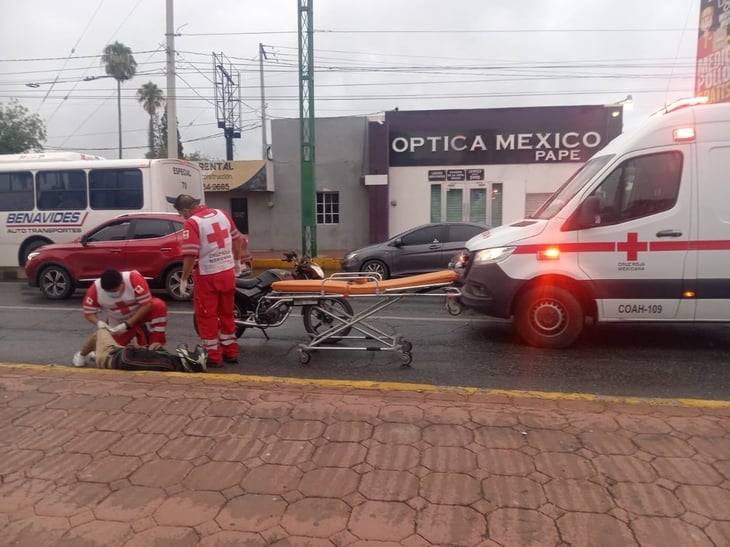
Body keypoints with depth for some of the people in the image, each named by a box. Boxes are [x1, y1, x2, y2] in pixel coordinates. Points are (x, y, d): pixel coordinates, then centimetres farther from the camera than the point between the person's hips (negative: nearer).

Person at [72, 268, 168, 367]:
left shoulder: (134, 278, -33)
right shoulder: (95, 290, -23)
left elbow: (146, 304, -30)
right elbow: (88, 313, -10)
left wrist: (127, 324, -31)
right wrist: (99, 322, -31)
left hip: (141, 313, -2)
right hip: (117, 322, 2)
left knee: (159, 306, -32)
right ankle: (82, 355, 32)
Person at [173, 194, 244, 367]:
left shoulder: (192, 223, -14)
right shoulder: (222, 214, 5)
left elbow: (190, 256, -20)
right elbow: (237, 239, 13)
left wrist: (184, 280, -11)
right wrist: (237, 262, 25)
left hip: (207, 276, -6)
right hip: (227, 273, 7)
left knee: (207, 316, 6)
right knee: (227, 314, 17)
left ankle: (214, 356, 10)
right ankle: (231, 352, 24)